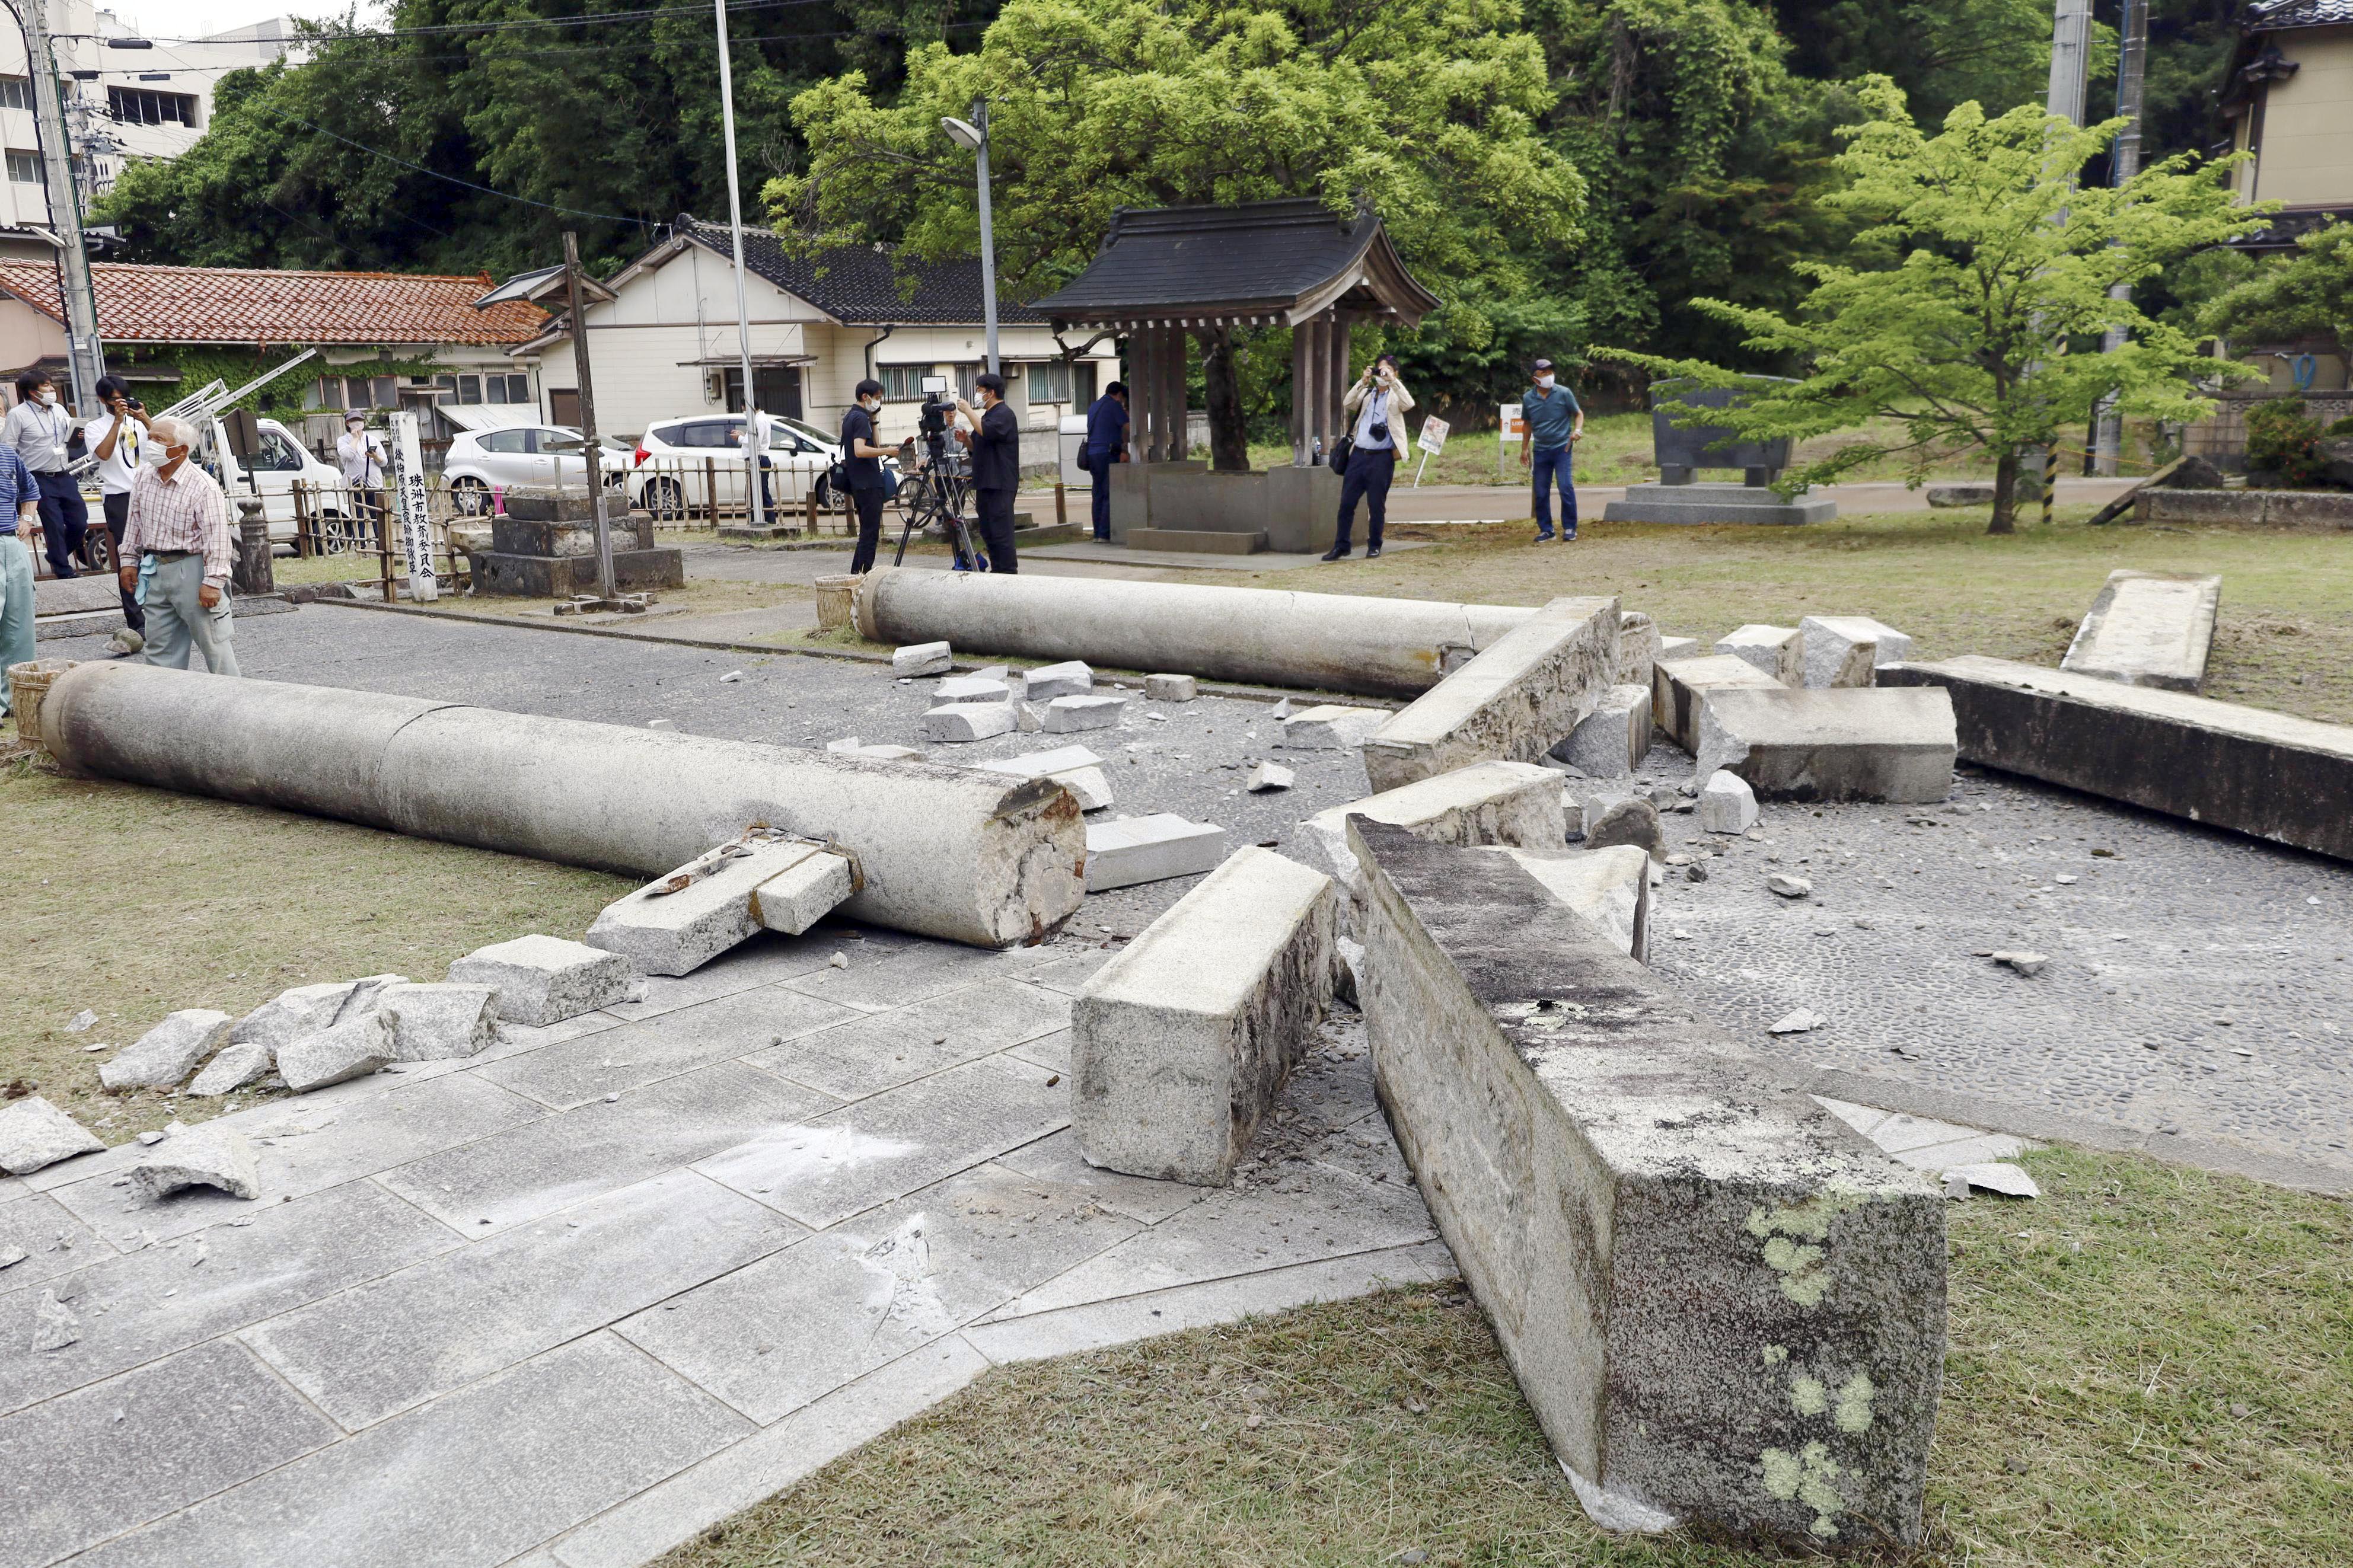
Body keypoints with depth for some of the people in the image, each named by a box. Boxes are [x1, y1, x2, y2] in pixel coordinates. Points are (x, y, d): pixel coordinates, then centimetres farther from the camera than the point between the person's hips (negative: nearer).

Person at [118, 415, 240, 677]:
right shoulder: (144, 476, 6)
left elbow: (217, 537, -18)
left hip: (191, 571, -7)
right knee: (159, 645, 13)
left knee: (214, 644, -1)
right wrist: (129, 560, 15)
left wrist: (213, 582, -21)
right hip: (154, 570, 7)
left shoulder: (204, 487, -15)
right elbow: (135, 520, 17)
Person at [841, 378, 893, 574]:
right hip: (868, 484, -10)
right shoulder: (861, 418, -13)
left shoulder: (850, 417, 17)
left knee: (867, 533, 15)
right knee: (870, 534, -8)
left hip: (858, 484, 10)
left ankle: (856, 576, 17)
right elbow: (861, 450, -26)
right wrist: (886, 451, -19)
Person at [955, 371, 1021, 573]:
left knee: (1001, 531, -11)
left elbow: (986, 431, -28)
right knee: (988, 531, 12)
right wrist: (966, 439, 8)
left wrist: (968, 411, -17)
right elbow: (978, 445, 29)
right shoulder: (988, 414, 22)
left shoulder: (1004, 414, -9)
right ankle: (997, 570, 17)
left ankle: (1009, 572, -9)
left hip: (1000, 483, -10)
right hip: (986, 482, 10)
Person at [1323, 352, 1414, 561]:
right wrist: (1363, 381, -9)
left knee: (1376, 505, 2)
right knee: (1346, 502, 1)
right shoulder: (1366, 393, 16)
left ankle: (1374, 546, 14)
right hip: (1359, 455, 3)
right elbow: (1347, 404, -1)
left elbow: (1409, 404, -15)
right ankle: (1341, 546, 7)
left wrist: (1392, 381, -17)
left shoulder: (1396, 395, 7)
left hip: (1382, 458, -3)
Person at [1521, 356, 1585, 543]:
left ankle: (1570, 529, 2)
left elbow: (1578, 413, 5)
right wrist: (1524, 449, 16)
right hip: (1540, 450, 3)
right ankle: (1545, 529, 16)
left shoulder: (1564, 393, -5)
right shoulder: (1528, 398, 3)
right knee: (1541, 492, 5)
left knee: (1566, 487, -9)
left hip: (1562, 448, -3)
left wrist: (1578, 430, -14)